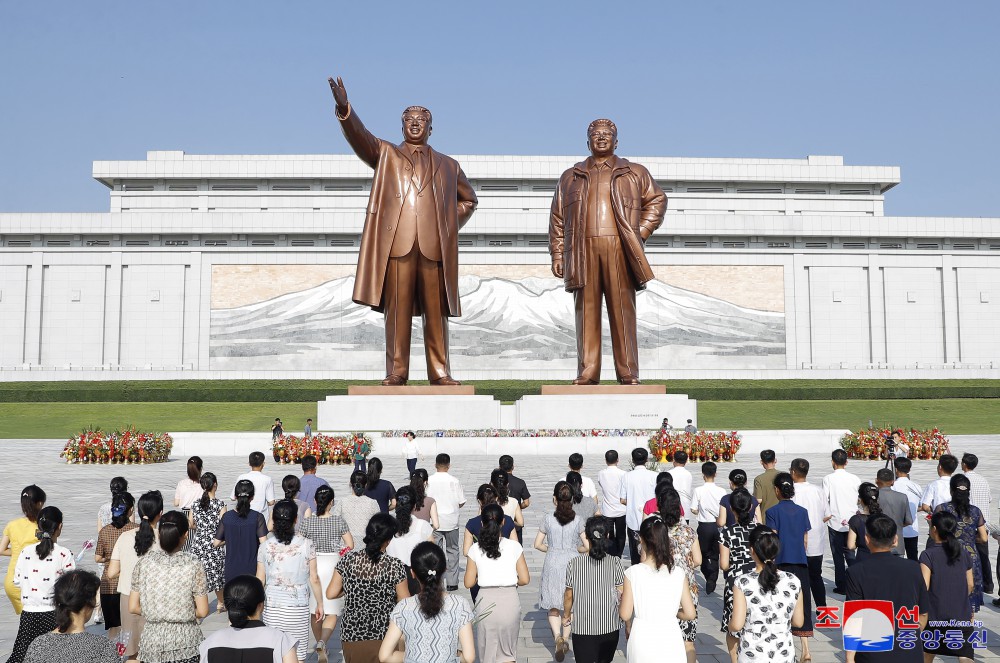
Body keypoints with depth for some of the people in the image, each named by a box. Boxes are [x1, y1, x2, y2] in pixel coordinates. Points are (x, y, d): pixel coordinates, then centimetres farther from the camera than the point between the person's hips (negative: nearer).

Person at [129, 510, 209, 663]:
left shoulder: (144, 563, -5)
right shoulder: (193, 565, -10)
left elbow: (133, 607, -1)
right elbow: (202, 612, -9)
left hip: (152, 640, 2)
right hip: (185, 639, -2)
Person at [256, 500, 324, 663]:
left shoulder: (265, 546, -2)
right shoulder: (306, 544, -6)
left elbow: (260, 581, 2)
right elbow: (314, 578, -3)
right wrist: (320, 604, 9)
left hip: (272, 607, 1)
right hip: (298, 607, -1)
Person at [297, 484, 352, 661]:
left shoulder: (307, 522, -5)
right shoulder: (339, 521, -5)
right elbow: (350, 545, -3)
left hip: (312, 565, 2)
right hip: (333, 565, -2)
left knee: (315, 610, 18)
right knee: (332, 612, 0)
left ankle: (319, 644, 32)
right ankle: (322, 642, -23)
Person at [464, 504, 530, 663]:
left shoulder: (475, 549, -4)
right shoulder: (514, 546, -5)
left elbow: (468, 583, -3)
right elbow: (525, 579, -5)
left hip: (485, 601, 0)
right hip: (510, 600, 0)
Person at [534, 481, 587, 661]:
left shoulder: (548, 519, -7)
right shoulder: (578, 520, -7)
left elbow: (538, 544, -3)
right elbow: (587, 546, -8)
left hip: (553, 564, -1)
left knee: (553, 607, 11)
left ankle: (558, 637, -10)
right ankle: (565, 640, 26)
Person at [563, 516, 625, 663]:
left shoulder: (574, 564, -11)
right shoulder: (616, 563, -11)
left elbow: (569, 596, -3)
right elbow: (622, 595, -7)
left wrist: (566, 615, 15)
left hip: (583, 628, -1)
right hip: (610, 627, 1)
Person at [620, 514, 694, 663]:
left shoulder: (633, 573, -13)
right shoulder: (678, 573, -7)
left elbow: (625, 614, -8)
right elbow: (690, 614, -3)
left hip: (643, 640, -1)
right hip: (670, 638, 1)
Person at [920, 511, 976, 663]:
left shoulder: (928, 555, -11)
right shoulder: (964, 554, 4)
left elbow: (924, 587, -16)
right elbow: (970, 585, 12)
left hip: (936, 615, -3)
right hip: (962, 616, 3)